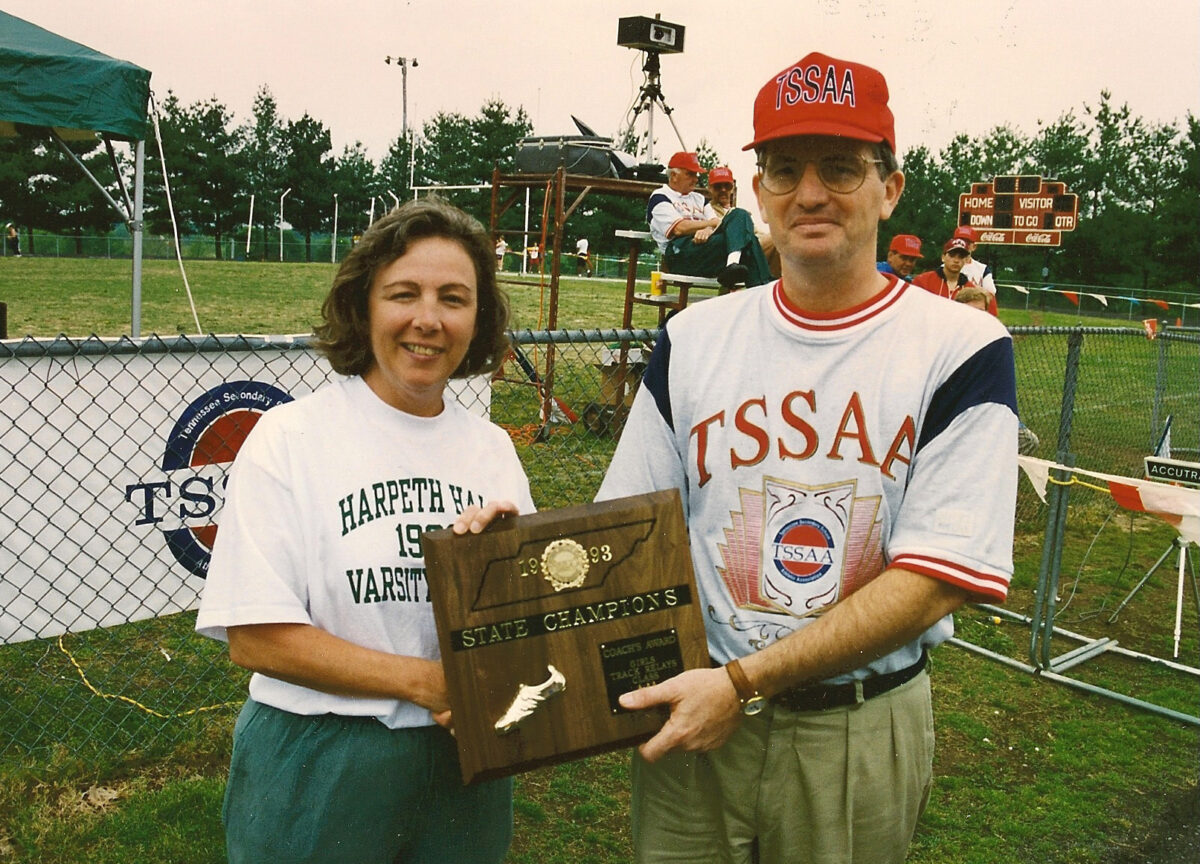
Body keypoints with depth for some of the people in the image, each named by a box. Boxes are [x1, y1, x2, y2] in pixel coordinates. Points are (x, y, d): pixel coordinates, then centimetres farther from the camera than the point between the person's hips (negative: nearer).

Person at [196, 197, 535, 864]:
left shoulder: (492, 447, 2)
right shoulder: (292, 437, -10)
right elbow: (255, 636, -13)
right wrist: (428, 682, -18)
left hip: (466, 758, 4)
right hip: (320, 765, -4)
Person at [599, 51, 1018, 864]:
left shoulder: (963, 347, -8)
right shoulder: (693, 338, 1)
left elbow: (936, 577, -14)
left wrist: (744, 680, -19)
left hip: (864, 731, -2)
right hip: (689, 712, 2)